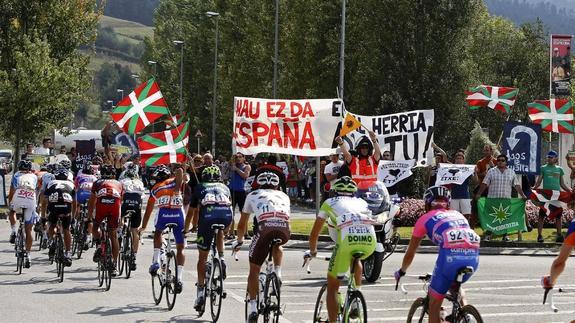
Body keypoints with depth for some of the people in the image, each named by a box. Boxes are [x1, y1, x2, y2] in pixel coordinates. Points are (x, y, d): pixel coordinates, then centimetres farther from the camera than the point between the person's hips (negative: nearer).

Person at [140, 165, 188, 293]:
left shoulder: (155, 189, 27)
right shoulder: (175, 181, 25)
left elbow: (148, 210, 29)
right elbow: (179, 171, 1)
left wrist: (143, 227, 40)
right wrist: (178, 188, -4)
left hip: (163, 213, 0)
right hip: (179, 214, 0)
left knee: (158, 232, 36)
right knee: (180, 249, 13)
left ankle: (156, 262, 21)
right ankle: (179, 279, 1)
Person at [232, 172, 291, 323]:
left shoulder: (253, 195, 30)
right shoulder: (284, 196, 34)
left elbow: (242, 224, 39)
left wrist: (239, 241, 55)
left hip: (265, 228, -2)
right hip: (285, 230, 2)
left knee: (254, 269, 14)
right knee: (276, 246, 40)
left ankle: (253, 307, 8)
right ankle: (277, 272, 20)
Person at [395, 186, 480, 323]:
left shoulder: (425, 218, 22)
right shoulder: (458, 215, 34)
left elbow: (410, 253, 27)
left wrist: (401, 272, 45)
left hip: (451, 255, -4)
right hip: (473, 256, 4)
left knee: (434, 304, 11)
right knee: (455, 284, 36)